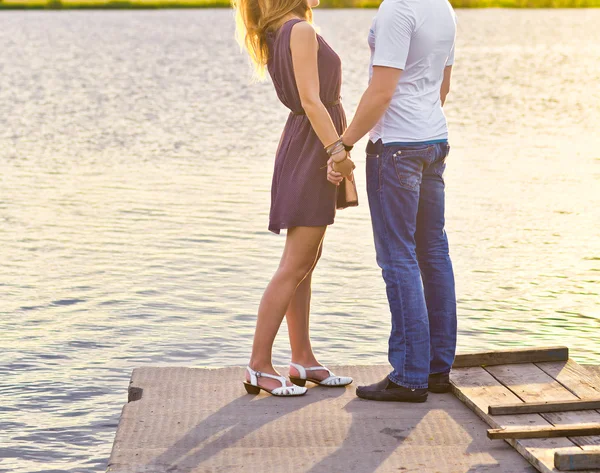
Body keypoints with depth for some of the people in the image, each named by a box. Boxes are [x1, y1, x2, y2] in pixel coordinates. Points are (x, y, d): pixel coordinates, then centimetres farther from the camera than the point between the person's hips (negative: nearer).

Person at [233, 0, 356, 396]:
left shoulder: (279, 35, 12)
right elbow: (311, 100, -22)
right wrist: (337, 149, -24)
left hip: (304, 146, 10)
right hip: (312, 149, -10)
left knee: (306, 262, 12)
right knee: (295, 266, -8)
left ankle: (303, 360, 19)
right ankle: (259, 366, -5)